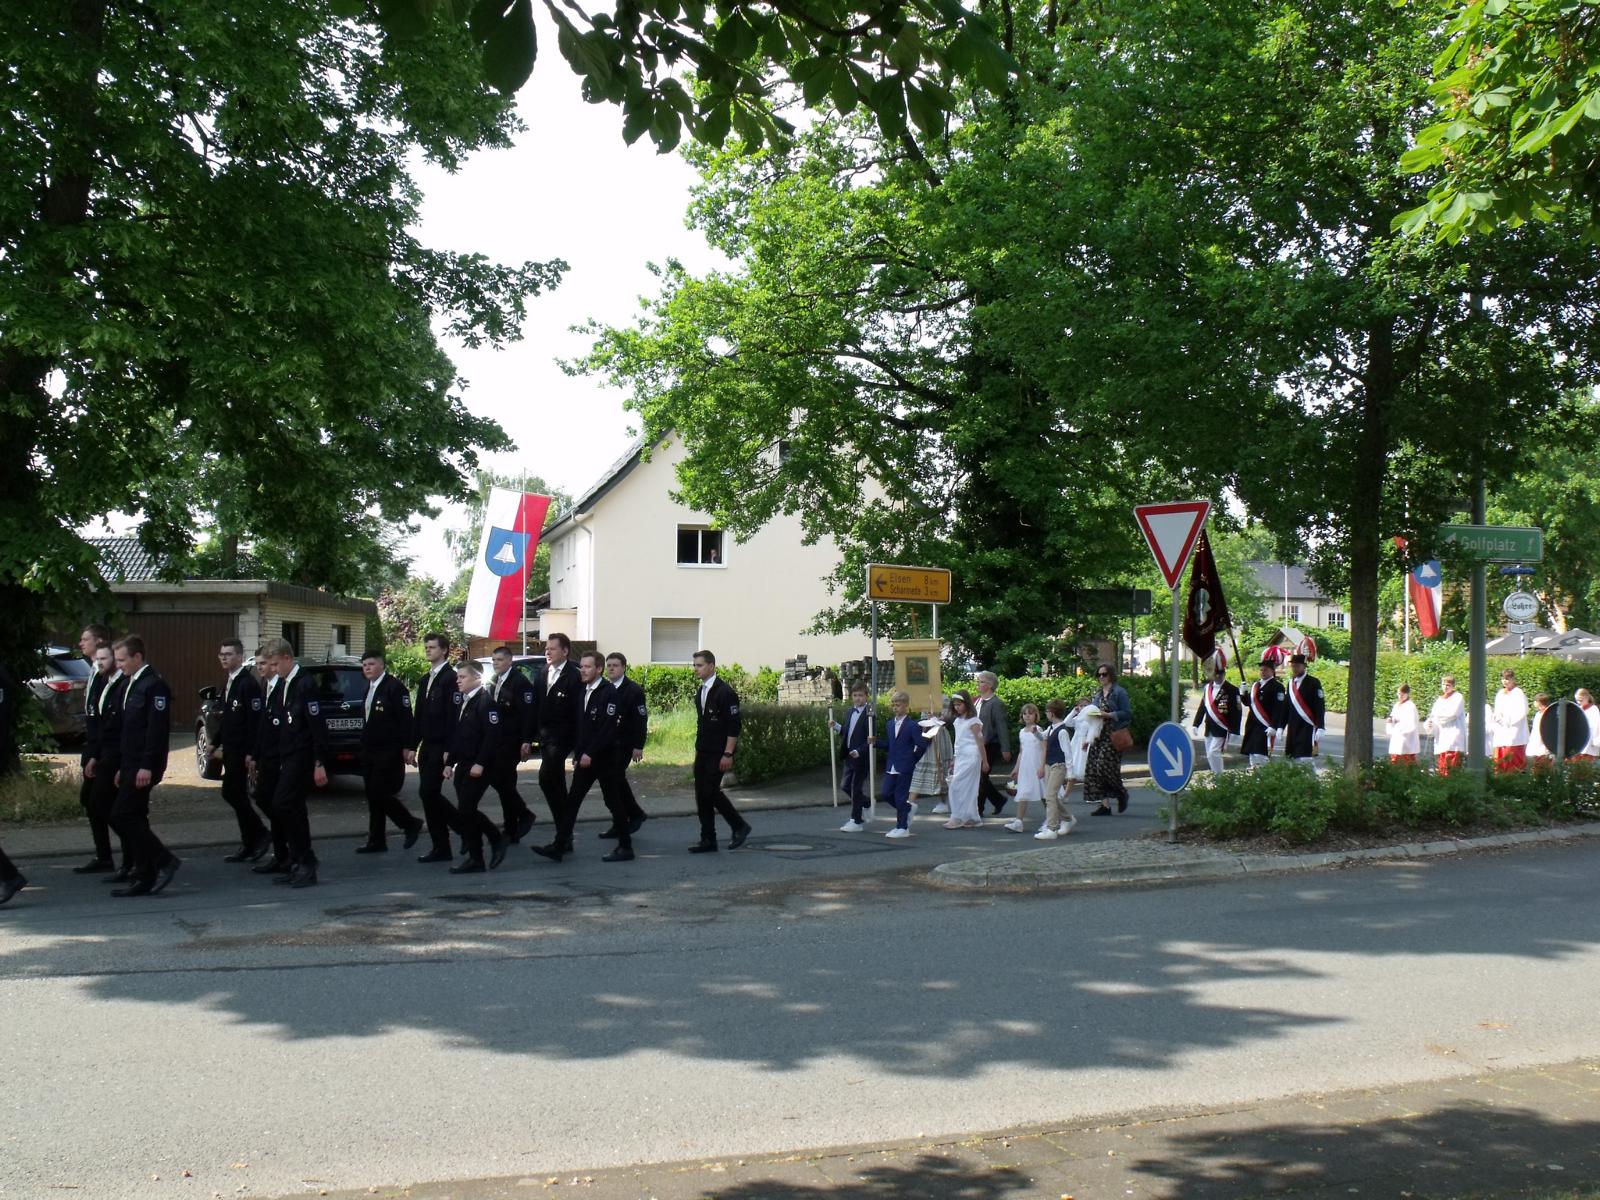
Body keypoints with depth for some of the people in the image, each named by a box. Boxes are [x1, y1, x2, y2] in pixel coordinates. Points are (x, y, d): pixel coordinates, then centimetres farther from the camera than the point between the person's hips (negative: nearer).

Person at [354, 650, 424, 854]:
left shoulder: (394, 687, -12)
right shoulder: (369, 688, 15)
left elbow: (406, 719, -15)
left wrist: (406, 747, -18)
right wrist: (364, 747, 15)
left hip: (389, 752, -9)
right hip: (370, 751, 9)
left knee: (380, 794, -11)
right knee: (373, 796, 9)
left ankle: (411, 824, 8)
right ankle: (376, 842, 15)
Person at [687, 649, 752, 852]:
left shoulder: (724, 692, -14)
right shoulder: (700, 693, 13)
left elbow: (734, 725, -17)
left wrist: (728, 754, -20)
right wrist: (698, 749, 19)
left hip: (719, 753, -8)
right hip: (702, 752, 8)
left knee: (711, 790, -13)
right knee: (701, 794, 5)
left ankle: (740, 826, 5)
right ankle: (708, 840, 11)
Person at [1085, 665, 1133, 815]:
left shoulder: (1119, 692, -3)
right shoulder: (1097, 694, 18)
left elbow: (1127, 713, -10)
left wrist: (1108, 715, -16)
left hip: (1112, 736, -7)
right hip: (1098, 736, 7)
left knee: (1104, 765, -17)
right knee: (1093, 768, -2)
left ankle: (1122, 793, 9)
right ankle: (1104, 804, 3)